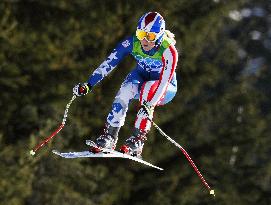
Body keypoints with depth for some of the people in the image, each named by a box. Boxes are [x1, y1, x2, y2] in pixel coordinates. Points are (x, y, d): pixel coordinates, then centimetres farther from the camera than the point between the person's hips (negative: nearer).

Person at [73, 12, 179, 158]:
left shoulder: (169, 51, -32)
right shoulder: (132, 43, -23)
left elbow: (164, 81, -40)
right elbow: (109, 63, -23)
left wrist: (149, 105, -53)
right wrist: (89, 85, -32)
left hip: (166, 89, -3)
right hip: (141, 76, 3)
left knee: (149, 88, -35)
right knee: (125, 92, -29)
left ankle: (137, 140, -31)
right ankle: (109, 136, -21)